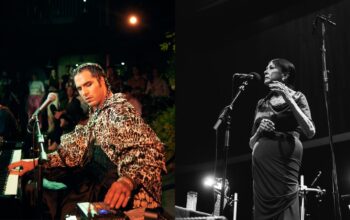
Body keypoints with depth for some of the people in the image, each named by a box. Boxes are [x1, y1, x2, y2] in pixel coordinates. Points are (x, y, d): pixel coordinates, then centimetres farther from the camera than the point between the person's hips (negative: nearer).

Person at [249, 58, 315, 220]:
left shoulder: (296, 97, 10)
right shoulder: (262, 103, 21)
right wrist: (259, 130, -1)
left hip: (285, 157, -4)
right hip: (261, 162, 5)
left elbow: (310, 132, -5)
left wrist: (289, 99, -9)